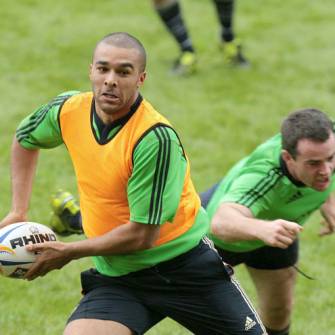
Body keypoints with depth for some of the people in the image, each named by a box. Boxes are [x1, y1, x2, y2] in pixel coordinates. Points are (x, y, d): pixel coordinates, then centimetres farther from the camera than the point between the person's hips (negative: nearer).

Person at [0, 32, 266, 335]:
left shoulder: (156, 138, -23)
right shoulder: (69, 110, -5)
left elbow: (142, 235, -22)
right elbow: (25, 140, 20)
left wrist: (69, 252, -12)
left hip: (185, 268, -4)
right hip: (115, 276, 4)